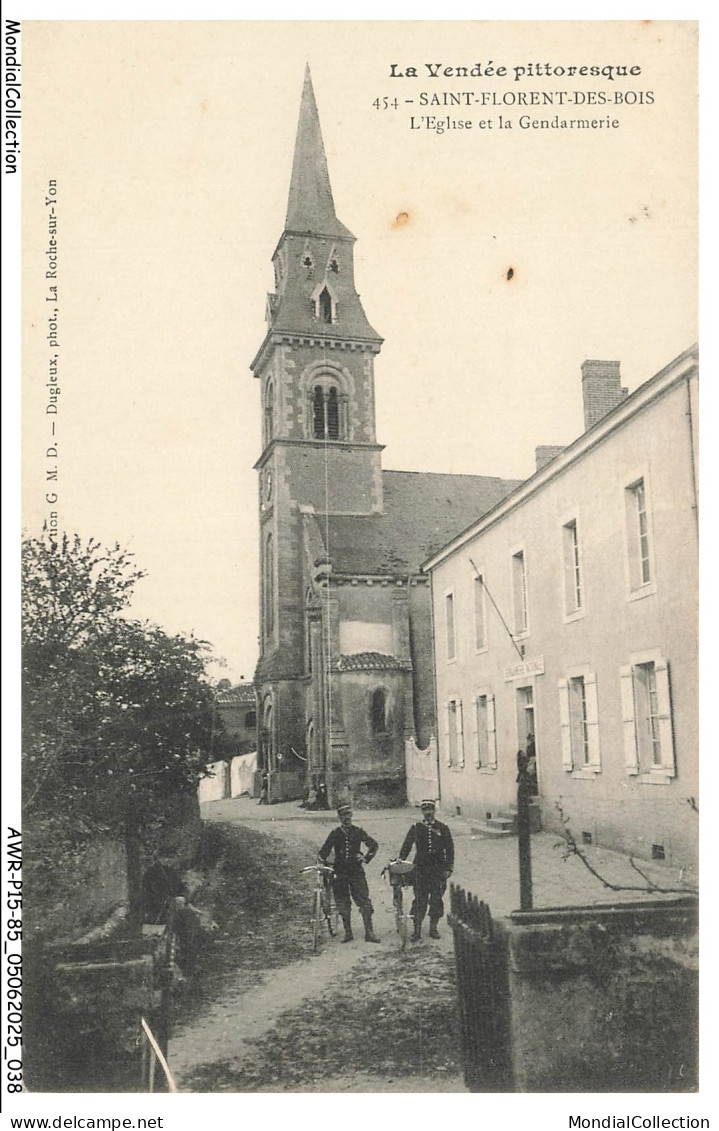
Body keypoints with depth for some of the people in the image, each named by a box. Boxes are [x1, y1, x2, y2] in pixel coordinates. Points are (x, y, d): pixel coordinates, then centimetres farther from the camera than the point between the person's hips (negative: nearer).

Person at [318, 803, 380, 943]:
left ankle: (369, 933, -6)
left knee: (364, 901, -8)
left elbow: (373, 845, 8)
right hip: (339, 872, 1)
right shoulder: (335, 834, 6)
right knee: (343, 904, 5)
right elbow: (325, 850, 7)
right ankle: (348, 932, 16)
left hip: (356, 870, -1)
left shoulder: (358, 832, 5)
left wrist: (366, 858, -3)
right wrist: (322, 859, -11)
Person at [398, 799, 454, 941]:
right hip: (421, 868, 0)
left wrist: (449, 868, 0)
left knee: (436, 899, 4)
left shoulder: (442, 828, 5)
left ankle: (433, 928, 17)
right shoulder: (416, 827, 5)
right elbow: (407, 844, 4)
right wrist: (401, 858, -11)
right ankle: (417, 931, 3)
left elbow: (449, 848, 5)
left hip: (438, 868, 1)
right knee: (420, 899, -3)